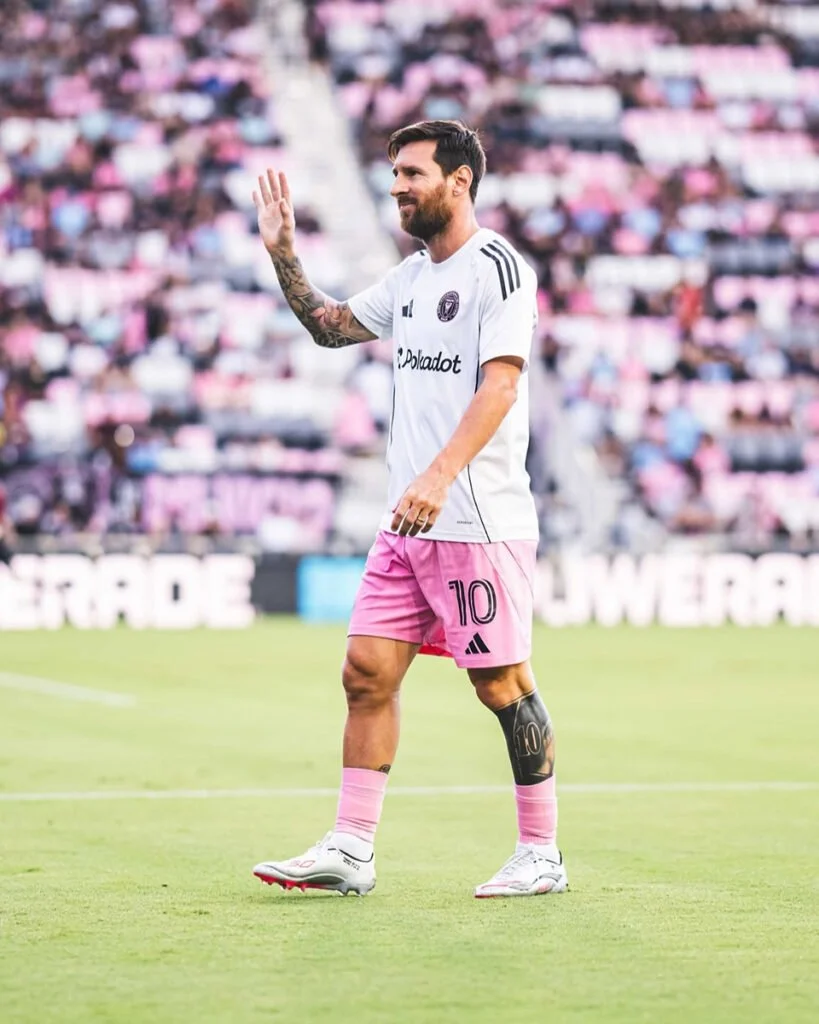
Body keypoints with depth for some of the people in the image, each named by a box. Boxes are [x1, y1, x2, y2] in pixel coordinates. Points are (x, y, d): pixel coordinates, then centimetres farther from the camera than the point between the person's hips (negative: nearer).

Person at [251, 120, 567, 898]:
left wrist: (440, 474, -31)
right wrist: (283, 255, 17)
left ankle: (541, 852, 9)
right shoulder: (411, 276, 16)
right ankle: (349, 850, 5)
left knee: (502, 682, -2)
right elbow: (329, 326, 31)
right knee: (367, 672, 2)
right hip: (407, 521, 8)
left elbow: (500, 385, -20)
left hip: (482, 523, -8)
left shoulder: (498, 267, -9)